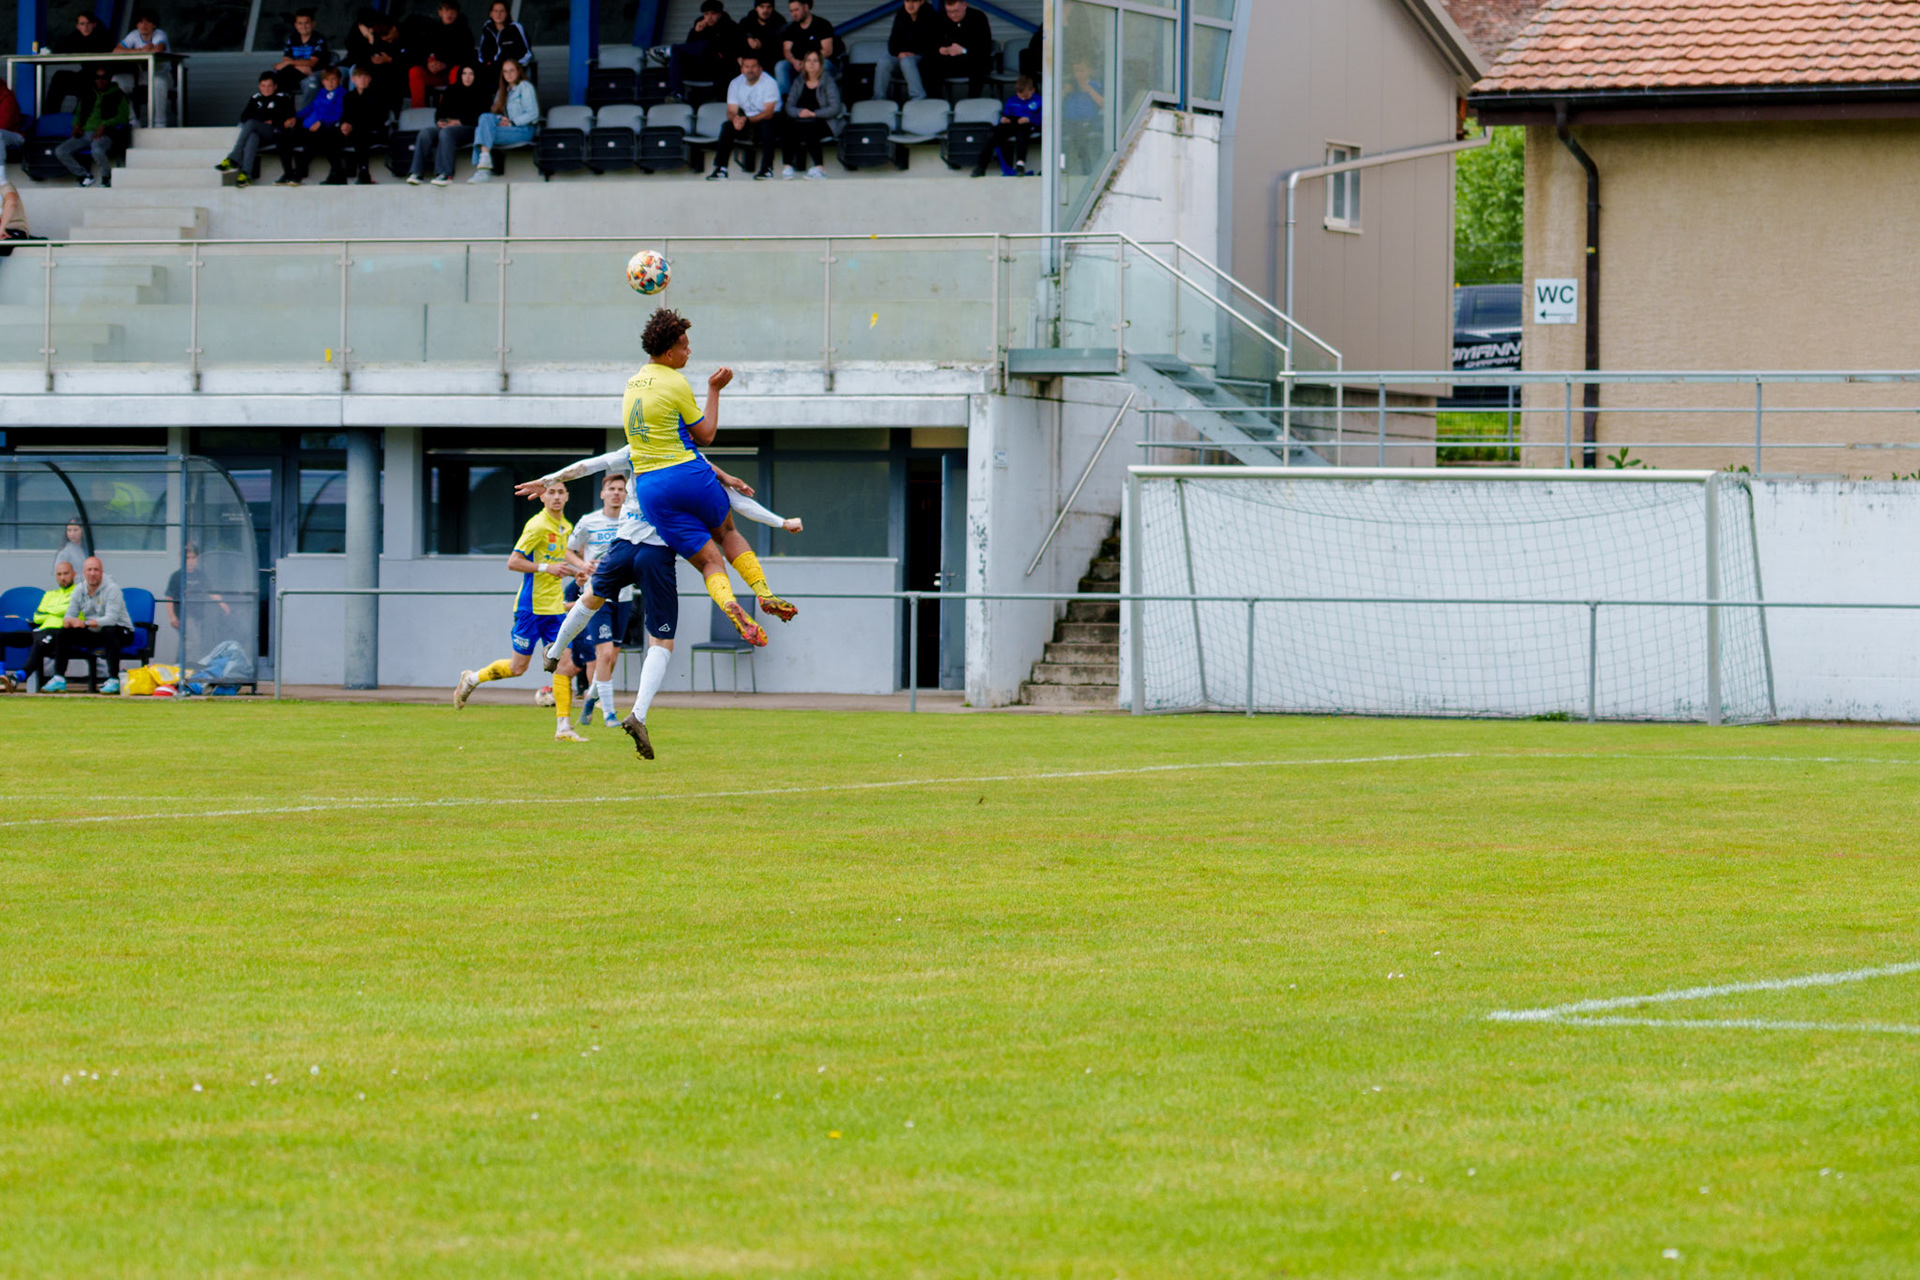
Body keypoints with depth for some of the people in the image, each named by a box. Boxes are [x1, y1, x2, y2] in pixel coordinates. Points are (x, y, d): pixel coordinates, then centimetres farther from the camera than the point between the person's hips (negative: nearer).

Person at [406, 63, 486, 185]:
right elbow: (440, 111, 20)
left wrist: (460, 122, -14)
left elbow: (479, 118, -4)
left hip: (466, 128, -5)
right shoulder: (452, 91, 23)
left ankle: (445, 174, -43)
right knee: (425, 133, -24)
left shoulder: (480, 94, 7)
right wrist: (439, 121, -3)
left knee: (446, 133, -38)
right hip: (446, 125, 5)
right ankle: (416, 173, -32)